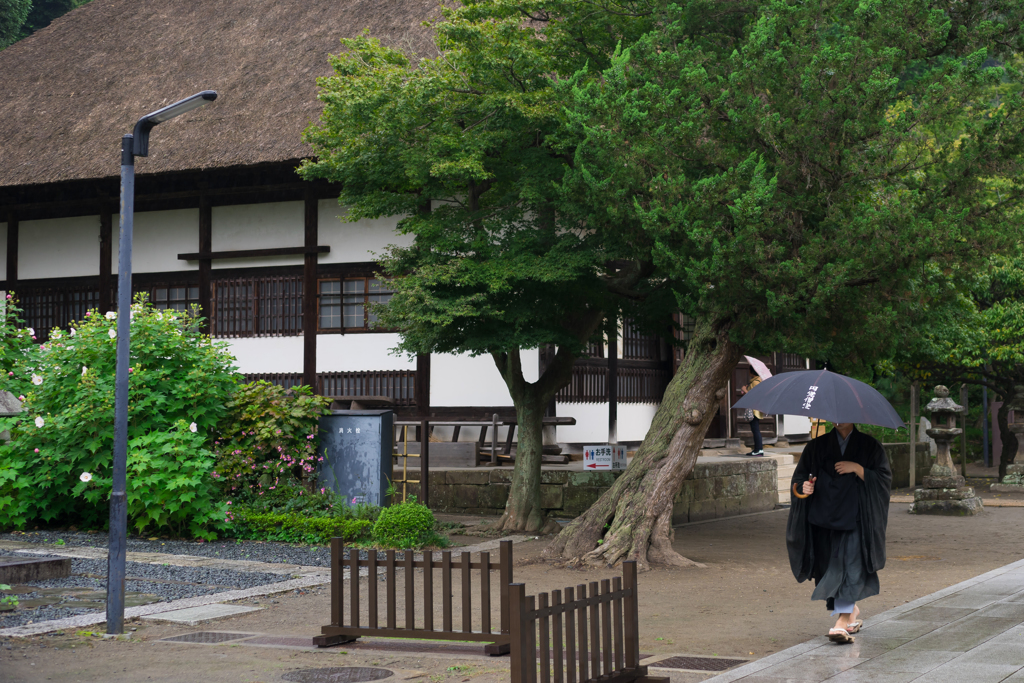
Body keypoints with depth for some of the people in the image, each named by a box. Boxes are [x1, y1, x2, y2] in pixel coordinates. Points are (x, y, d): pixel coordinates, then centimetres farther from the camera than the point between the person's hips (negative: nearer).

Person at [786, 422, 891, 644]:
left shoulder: (870, 446, 5)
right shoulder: (817, 446, 10)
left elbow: (884, 477, -1)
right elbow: (799, 477, 10)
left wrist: (857, 468, -13)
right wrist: (803, 488, -12)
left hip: (855, 517, -3)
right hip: (823, 516, 3)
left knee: (850, 565, -15)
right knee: (830, 566, 7)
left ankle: (842, 621, -20)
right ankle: (852, 612, 29)